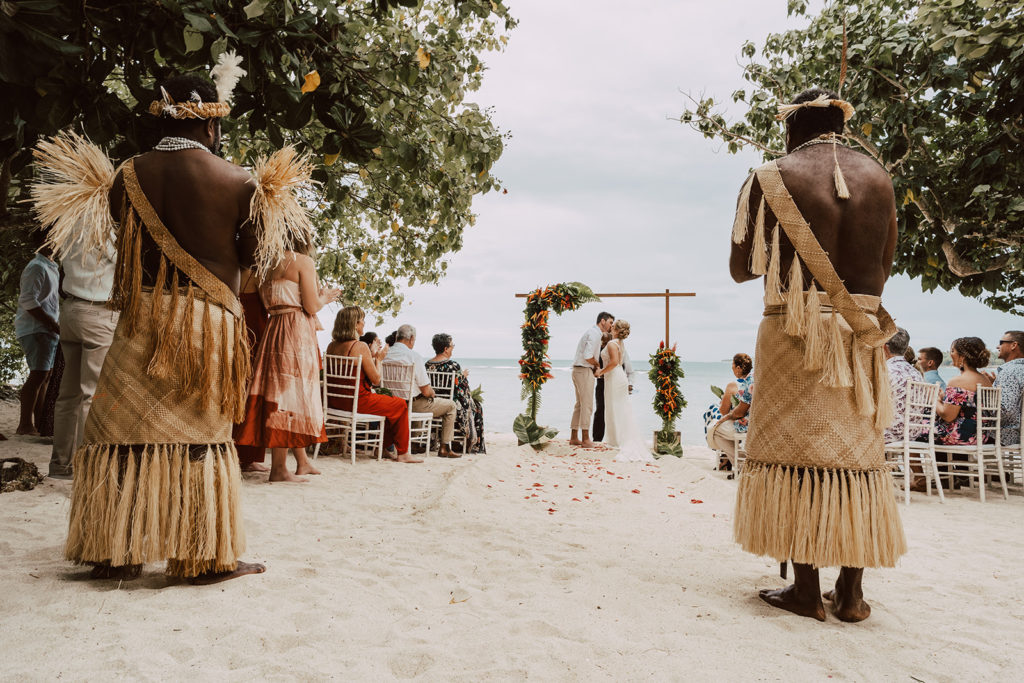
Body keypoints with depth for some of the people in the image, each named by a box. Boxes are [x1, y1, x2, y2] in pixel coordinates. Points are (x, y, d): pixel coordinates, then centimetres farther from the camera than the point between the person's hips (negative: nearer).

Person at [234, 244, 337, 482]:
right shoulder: (304, 261, -7)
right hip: (296, 331, -8)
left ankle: (303, 462, 21)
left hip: (274, 329, 8)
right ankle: (279, 469, -6)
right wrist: (324, 298, 10)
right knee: (291, 394, -7)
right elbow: (311, 306, -12)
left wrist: (318, 297, 26)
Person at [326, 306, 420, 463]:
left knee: (386, 402, 30)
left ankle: (388, 447, 35)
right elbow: (376, 379, -14)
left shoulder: (332, 346, 5)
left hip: (336, 401, 8)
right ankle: (402, 453, 20)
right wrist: (378, 359, 2)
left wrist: (371, 356, 18)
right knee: (401, 405, 12)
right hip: (358, 402, -8)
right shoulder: (360, 346, -18)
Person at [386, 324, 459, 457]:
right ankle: (444, 448, 15)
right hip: (413, 404, -7)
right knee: (450, 405, 13)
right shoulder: (414, 357, -20)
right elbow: (426, 391, -18)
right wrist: (432, 393, 7)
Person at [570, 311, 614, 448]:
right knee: (587, 405, -8)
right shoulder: (595, 333, -13)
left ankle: (573, 437, 16)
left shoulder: (592, 332, 20)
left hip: (578, 370, 10)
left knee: (580, 405, 13)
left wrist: (594, 367, 10)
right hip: (585, 371, -10)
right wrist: (597, 365, -5)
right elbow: (587, 356, -21)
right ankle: (585, 439, -7)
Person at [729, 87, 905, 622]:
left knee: (794, 454, 2)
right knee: (856, 456, 9)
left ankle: (805, 589, 6)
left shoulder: (772, 178, -3)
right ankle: (851, 593, 15)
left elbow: (740, 268, -1)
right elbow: (883, 267, 15)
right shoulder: (879, 179, 9)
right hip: (863, 333, 4)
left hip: (793, 330, -4)